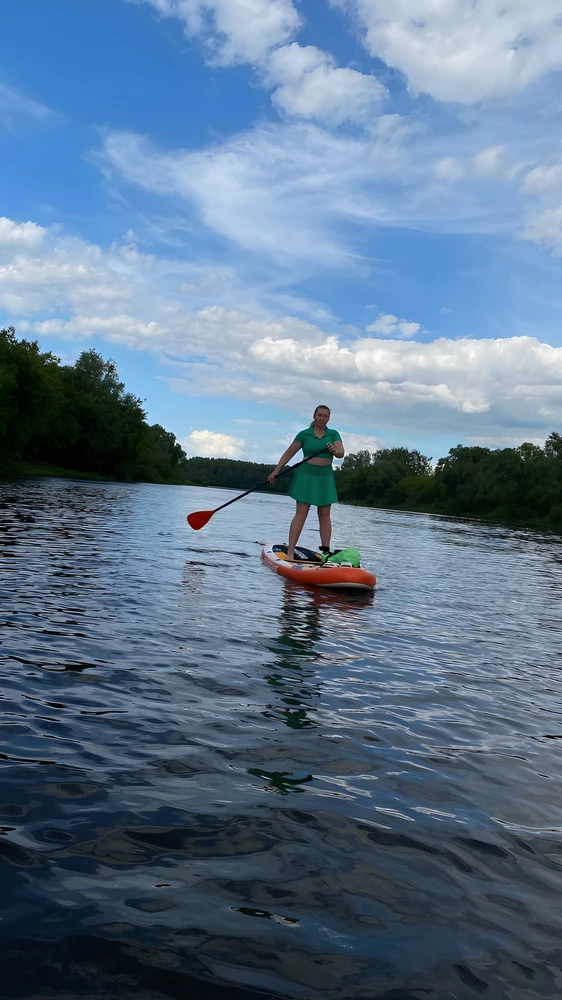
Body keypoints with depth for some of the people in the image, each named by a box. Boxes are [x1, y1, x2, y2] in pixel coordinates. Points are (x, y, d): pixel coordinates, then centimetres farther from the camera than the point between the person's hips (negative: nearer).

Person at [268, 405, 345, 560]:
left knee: (325, 515, 3)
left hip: (325, 477, 3)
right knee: (301, 514, -9)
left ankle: (326, 552, 4)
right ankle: (290, 552, -10)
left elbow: (341, 453, -8)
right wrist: (276, 471, -2)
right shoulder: (304, 434, 0)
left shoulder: (333, 434, 5)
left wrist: (334, 450, -31)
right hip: (306, 476, -3)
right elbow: (289, 453, 4)